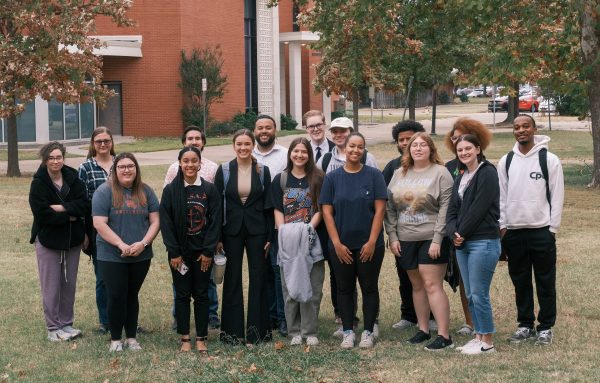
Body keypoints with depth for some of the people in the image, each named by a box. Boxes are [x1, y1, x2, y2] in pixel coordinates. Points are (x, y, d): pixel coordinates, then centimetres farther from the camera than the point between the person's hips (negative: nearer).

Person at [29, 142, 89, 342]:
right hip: (48, 240, -4)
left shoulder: (73, 178, 1)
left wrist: (62, 208, -19)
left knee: (69, 284, 11)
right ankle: (53, 328, 10)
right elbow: (42, 214, -18)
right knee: (51, 286, 1)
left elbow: (85, 205, -8)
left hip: (72, 239, 4)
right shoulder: (39, 183, -10)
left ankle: (66, 323, 23)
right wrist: (69, 216, -14)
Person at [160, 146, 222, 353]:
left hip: (202, 252, 0)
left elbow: (215, 221, -2)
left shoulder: (210, 189, -1)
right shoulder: (171, 190, -2)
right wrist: (174, 253, -9)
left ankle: (201, 338, 12)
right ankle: (185, 338, 12)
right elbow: (166, 222, -4)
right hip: (179, 252, 0)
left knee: (201, 295, 5)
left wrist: (208, 252, -7)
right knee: (182, 294, 5)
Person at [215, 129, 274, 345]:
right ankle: (233, 331, 11)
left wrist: (269, 236, -2)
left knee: (258, 279, 3)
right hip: (232, 230, 0)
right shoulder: (224, 171, 0)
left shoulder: (262, 171, 2)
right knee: (232, 280, 4)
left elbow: (268, 205, 3)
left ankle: (257, 330, 10)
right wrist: (217, 237, -4)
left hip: (256, 230, 0)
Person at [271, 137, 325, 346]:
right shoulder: (280, 179, 8)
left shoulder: (317, 179, 4)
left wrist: (309, 228, -13)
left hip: (311, 239, -1)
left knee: (312, 287, -1)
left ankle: (310, 331, 7)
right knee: (290, 287, 3)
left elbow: (321, 209, 1)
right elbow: (278, 211, 4)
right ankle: (294, 331, 11)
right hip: (288, 240, 1)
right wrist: (283, 233, -9)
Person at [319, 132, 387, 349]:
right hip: (341, 245, 1)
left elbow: (380, 209, -5)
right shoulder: (332, 178, 3)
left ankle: (368, 332, 14)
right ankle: (348, 332, 16)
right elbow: (327, 212, 0)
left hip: (369, 245, -1)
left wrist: (372, 242, -11)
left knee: (369, 288, 5)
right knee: (344, 288, 7)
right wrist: (336, 243, -8)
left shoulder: (374, 175, -1)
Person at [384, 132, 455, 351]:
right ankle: (423, 329, 22)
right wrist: (393, 237, 4)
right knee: (417, 285, 12)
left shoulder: (440, 173, -5)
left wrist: (437, 240, -15)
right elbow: (390, 208, 12)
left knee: (432, 285, -9)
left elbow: (445, 209, -11)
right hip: (405, 240, 5)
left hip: (431, 239, -5)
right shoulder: (399, 175, 11)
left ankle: (444, 335, -6)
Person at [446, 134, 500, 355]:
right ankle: (479, 336, 21)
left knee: (479, 294, -5)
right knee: (470, 294, 11)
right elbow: (452, 209, 10)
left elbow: (479, 208, -15)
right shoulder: (460, 179, 16)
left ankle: (487, 342, 5)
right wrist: (453, 233, -7)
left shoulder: (487, 173, -9)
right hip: (462, 244, 8)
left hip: (483, 242, -8)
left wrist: (462, 232, -11)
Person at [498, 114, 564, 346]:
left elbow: (557, 197, -4)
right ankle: (525, 325, 20)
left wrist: (552, 228, -7)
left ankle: (545, 327, 11)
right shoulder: (506, 162, 7)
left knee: (545, 282, 2)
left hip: (542, 231, -3)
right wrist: (502, 227, 3)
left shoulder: (549, 160, -4)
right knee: (520, 282, 10)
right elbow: (501, 197, 10)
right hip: (514, 231, 4)